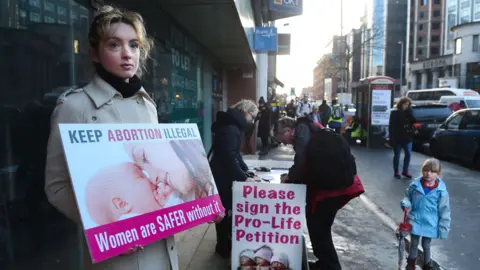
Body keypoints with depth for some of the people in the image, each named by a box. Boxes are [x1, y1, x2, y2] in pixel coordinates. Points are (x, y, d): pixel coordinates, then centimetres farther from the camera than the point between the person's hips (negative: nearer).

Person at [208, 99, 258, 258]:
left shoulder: (233, 125, 12)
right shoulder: (229, 127, -21)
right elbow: (229, 157, -27)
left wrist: (245, 169, 9)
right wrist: (244, 178, -23)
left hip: (223, 173, 10)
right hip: (220, 174, -10)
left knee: (227, 208, 15)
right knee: (224, 210, 1)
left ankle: (225, 244, 27)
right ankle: (224, 248, 15)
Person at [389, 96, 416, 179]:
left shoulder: (408, 112, 7)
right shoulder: (394, 112, -6)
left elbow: (413, 121, -3)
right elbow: (391, 126, -9)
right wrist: (391, 137, -15)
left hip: (407, 137, 4)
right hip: (397, 138, -4)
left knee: (408, 154, 4)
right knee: (397, 155, 6)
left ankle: (405, 171, 19)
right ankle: (396, 172, 17)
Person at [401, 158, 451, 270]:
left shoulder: (441, 190, -17)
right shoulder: (415, 185, -13)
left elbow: (444, 211, -9)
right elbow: (407, 196, 5)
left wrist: (444, 228, -6)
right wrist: (405, 203, -17)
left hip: (430, 224, -1)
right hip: (415, 221, 1)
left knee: (426, 245, 17)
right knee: (414, 244, 17)